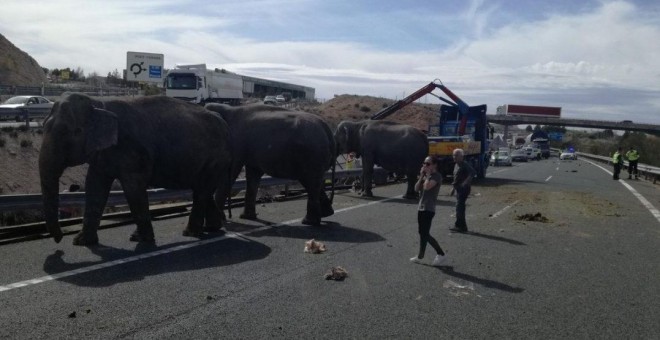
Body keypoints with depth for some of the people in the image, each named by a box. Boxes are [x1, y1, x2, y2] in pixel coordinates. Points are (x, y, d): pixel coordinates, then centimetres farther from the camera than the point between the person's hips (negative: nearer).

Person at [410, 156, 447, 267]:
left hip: (428, 209, -9)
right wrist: (421, 176, -3)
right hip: (421, 207, 9)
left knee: (425, 234, -8)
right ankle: (420, 256, 19)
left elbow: (427, 186, -29)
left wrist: (428, 175, -16)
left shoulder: (437, 176, -13)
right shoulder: (426, 175, 13)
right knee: (422, 232, 12)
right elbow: (416, 188, 5)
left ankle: (441, 254, 3)